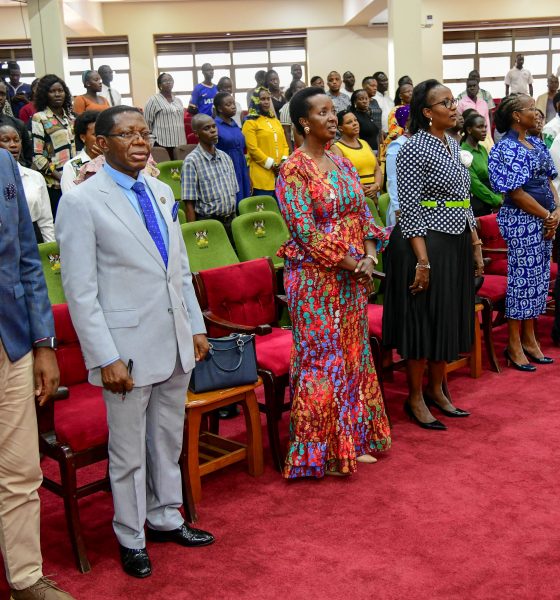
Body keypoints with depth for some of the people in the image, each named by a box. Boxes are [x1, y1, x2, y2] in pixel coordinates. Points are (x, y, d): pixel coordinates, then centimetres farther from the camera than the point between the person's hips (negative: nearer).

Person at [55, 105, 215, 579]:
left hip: (175, 343, 6)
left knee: (169, 439, 19)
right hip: (128, 347, -6)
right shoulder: (81, 202, -11)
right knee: (129, 449, 10)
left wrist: (196, 326, 11)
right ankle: (131, 537, 30)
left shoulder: (161, 193, 9)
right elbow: (80, 290, -13)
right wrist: (106, 358, -16)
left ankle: (166, 518, 39)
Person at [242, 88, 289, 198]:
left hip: (280, 173, 6)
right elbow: (253, 148, -12)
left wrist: (284, 161, -3)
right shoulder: (250, 123, -3)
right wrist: (271, 165, -14)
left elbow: (284, 144, 16)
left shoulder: (276, 121, 18)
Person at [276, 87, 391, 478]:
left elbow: (363, 214, 11)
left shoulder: (342, 163, 11)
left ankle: (354, 439, 26)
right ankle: (323, 450, 13)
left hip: (353, 276, 7)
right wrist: (352, 264, -16)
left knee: (353, 354, 12)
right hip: (316, 277, -7)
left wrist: (370, 256, -6)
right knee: (322, 358, 0)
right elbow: (305, 231, -17)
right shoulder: (294, 169, -11)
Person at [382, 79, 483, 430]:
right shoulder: (415, 149, -13)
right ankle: (415, 398, 15)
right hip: (426, 244, -8)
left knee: (449, 319, 14)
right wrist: (422, 260, -21)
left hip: (457, 244, 8)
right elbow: (410, 209, -17)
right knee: (424, 321, 1)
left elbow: (464, 200, 16)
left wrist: (475, 244, 12)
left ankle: (437, 390, 28)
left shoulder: (453, 145, 12)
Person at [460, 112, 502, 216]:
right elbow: (474, 183, -18)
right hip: (474, 205, -7)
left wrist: (499, 199, -5)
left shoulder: (482, 149, 11)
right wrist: (497, 201, -16)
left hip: (487, 204, 7)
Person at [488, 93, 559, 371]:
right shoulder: (507, 149, -12)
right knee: (523, 277, -2)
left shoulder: (536, 145, 13)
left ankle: (529, 339, 23)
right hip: (521, 221, -8)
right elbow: (516, 193, -17)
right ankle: (514, 345, 10)